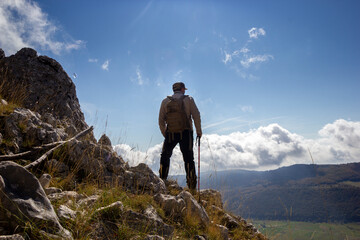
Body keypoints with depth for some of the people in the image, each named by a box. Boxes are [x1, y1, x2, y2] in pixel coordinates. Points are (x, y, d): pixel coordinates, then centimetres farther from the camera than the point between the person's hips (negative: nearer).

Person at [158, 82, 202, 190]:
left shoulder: (165, 101, 8)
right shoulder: (188, 100, 4)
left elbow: (161, 121, 6)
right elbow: (196, 116, -2)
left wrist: (165, 134, 15)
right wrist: (199, 131, 6)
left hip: (170, 134, 1)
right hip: (186, 133, -1)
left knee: (165, 157, 17)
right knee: (188, 159, 5)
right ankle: (192, 186, 5)